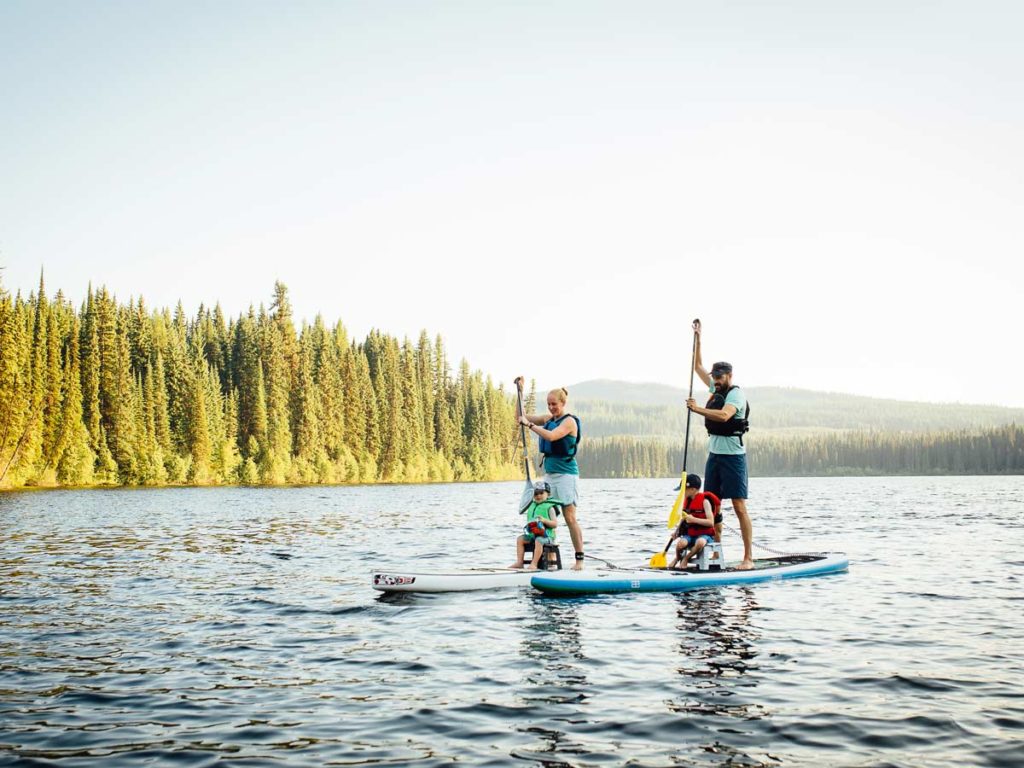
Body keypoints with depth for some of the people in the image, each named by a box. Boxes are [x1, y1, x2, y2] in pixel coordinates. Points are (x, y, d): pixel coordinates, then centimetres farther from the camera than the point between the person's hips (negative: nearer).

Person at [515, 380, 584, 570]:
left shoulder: (569, 421, -8)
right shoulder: (548, 419, 13)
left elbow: (551, 436, -25)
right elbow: (521, 416, 16)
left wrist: (529, 424, -19)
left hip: (566, 473, -7)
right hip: (549, 472, 7)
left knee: (570, 518, -9)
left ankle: (579, 559, -6)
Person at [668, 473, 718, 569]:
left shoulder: (704, 501, -10)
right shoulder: (687, 501, 8)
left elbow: (711, 522, -17)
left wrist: (693, 519, -25)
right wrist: (677, 530, 3)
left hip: (704, 534, -4)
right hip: (689, 534, 4)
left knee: (700, 542, -40)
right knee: (681, 543, -30)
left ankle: (686, 558, -12)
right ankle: (677, 558, 2)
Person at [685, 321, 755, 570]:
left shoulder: (736, 394, -10)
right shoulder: (715, 389, 14)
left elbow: (723, 416, -28)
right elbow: (698, 366, 21)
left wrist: (698, 409, -32)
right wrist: (698, 337, 16)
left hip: (733, 456, -8)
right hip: (714, 454, 8)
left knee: (739, 507, -9)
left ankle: (748, 558, -9)